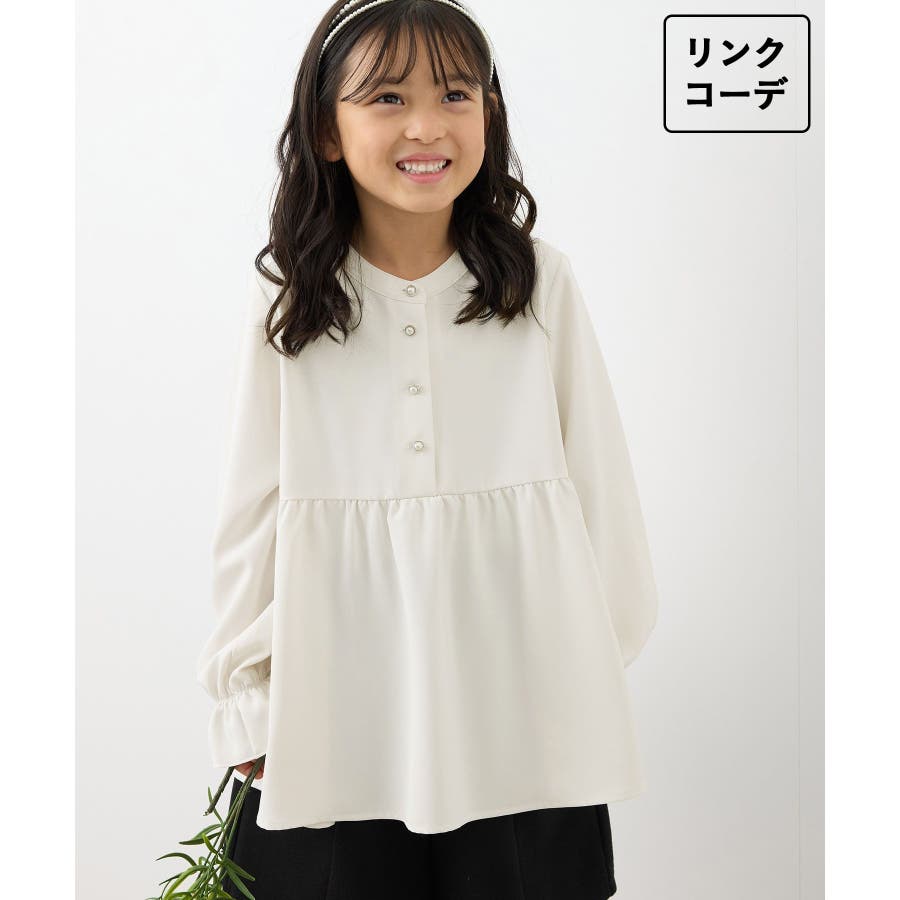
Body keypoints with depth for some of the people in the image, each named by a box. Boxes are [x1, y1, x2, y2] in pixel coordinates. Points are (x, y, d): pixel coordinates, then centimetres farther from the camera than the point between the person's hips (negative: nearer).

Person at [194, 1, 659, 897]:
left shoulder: (541, 283, -4)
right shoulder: (286, 296, -2)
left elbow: (596, 477, 3)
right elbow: (253, 505, 3)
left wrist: (605, 649, 10)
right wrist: (246, 697, 7)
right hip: (337, 718, 0)